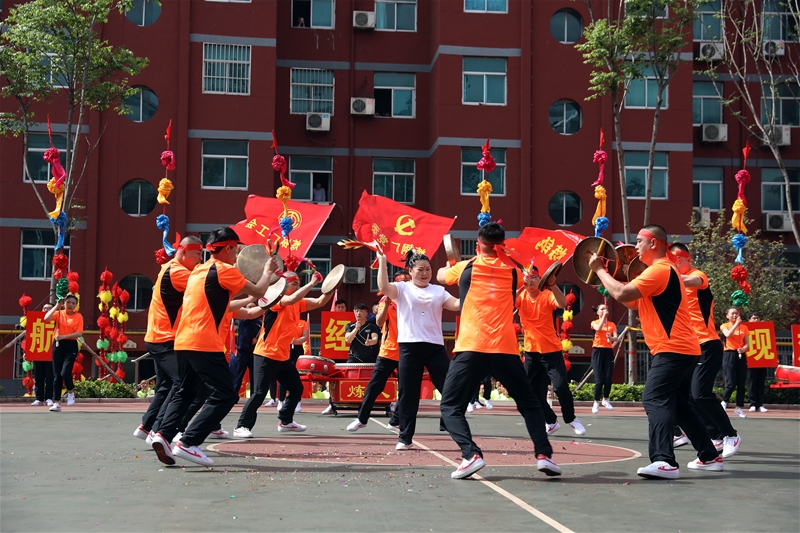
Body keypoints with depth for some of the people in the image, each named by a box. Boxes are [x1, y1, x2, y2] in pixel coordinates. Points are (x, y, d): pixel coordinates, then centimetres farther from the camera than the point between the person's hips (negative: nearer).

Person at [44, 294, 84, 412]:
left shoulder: (78, 316, 2)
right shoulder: (59, 313, 6)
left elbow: (79, 333, -8)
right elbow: (46, 318, -13)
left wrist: (64, 336, -17)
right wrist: (57, 306, -13)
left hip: (71, 345, -2)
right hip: (58, 344, 2)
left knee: (65, 372, -17)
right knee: (57, 375, 1)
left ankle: (71, 392, 14)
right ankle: (56, 403, 5)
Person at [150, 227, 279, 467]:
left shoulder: (198, 271, 19)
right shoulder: (224, 270, -6)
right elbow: (258, 291, 1)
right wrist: (268, 270, 18)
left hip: (183, 342, 9)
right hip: (205, 345, -9)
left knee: (184, 393, 21)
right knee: (225, 395, -5)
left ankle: (164, 434, 2)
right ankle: (187, 443, -14)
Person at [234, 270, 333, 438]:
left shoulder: (297, 304, 11)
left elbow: (320, 302, 9)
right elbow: (292, 298, -33)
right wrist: (312, 283, -29)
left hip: (283, 357, 9)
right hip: (266, 356, -9)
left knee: (297, 389, 15)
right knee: (259, 393, -11)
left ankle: (285, 422, 30)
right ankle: (242, 426, -4)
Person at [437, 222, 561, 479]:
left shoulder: (466, 268, 8)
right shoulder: (512, 271, 13)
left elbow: (440, 275, 31)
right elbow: (525, 282, 39)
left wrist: (451, 264, 52)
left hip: (471, 349, -2)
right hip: (505, 349, 2)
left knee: (451, 407, 7)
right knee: (529, 403, 18)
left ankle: (471, 454, -15)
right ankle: (543, 454, 1)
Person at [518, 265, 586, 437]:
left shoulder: (547, 295, -7)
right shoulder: (521, 296, -1)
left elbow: (562, 304, -27)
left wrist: (552, 285, -43)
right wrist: (522, 285, -37)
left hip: (551, 350, -3)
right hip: (531, 351, 3)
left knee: (561, 386, -13)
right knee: (535, 392, 5)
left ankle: (571, 419, 10)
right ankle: (551, 422, 24)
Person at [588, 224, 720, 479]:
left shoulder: (659, 270, -14)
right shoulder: (662, 269, 21)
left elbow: (622, 293, -22)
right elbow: (633, 302, 24)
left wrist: (599, 270, -8)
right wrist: (608, 276, 16)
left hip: (673, 349, -11)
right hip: (683, 349, 11)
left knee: (654, 399, -19)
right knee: (680, 404, 19)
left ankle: (664, 461, -29)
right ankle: (709, 457, 26)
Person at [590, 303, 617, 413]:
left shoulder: (612, 324, 11)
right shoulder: (594, 322, 5)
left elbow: (616, 337, -2)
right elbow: (598, 328, -19)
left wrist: (611, 338, -24)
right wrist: (604, 316, -19)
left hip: (608, 351, 3)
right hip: (598, 351, -3)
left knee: (608, 379, 0)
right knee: (599, 380, -10)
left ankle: (605, 400, 20)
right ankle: (596, 402, 1)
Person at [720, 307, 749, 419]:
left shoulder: (744, 327, 12)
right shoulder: (725, 326, 4)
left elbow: (747, 344, 8)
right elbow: (728, 334, -19)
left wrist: (743, 349, -13)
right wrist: (736, 323, -15)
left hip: (741, 355, 3)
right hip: (729, 355, -3)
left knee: (741, 384, 1)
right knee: (731, 383, -11)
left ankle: (739, 407, 10)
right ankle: (724, 402, 14)